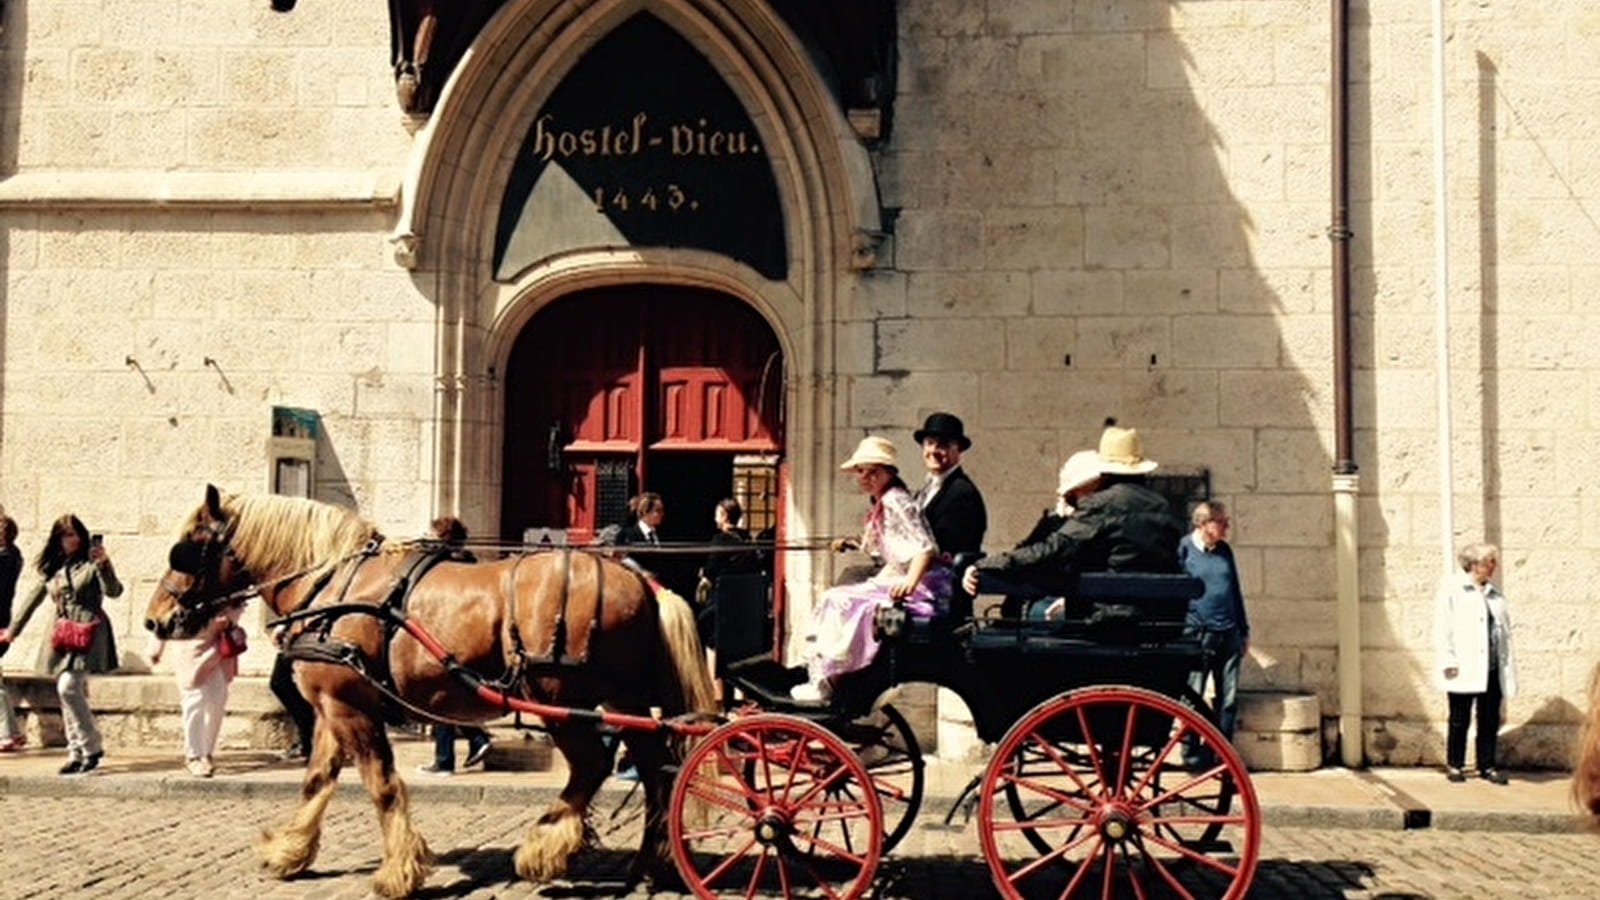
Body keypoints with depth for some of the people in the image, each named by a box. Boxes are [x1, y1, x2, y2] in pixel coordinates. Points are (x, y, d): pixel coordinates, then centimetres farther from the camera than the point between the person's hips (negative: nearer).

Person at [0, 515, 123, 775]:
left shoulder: (90, 565, -3)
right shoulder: (51, 568, 14)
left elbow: (114, 591, -16)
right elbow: (33, 599, 23)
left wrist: (103, 563, -30)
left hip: (88, 635, -6)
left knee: (69, 687, -19)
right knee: (71, 693, 6)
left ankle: (92, 747, -9)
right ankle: (77, 754, 12)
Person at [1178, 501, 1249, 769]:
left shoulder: (1224, 551, 12)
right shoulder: (1183, 549, -5)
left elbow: (1236, 591, 19)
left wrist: (1244, 631, 19)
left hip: (1228, 636, 5)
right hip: (1197, 636, -5)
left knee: (1229, 699, 6)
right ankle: (1191, 754, 10)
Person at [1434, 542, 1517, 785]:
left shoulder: (1495, 594, 15)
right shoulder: (1451, 589, -1)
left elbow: (1505, 630, 14)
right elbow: (1442, 627, -6)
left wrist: (1508, 663, 7)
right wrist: (1448, 660, -13)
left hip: (1492, 669, 5)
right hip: (1465, 669, -5)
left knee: (1490, 721, 7)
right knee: (1460, 720, 3)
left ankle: (1487, 766, 17)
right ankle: (1454, 765, 13)